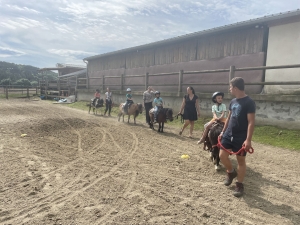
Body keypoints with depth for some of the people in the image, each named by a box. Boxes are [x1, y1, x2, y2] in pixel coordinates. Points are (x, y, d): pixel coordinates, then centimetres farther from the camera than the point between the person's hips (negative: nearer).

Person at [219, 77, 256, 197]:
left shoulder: (249, 102, -14)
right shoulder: (233, 101, 9)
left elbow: (251, 122, -17)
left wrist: (248, 140, -21)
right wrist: (223, 132, 16)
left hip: (241, 137, -6)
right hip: (229, 134, 7)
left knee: (241, 160, 5)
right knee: (222, 155, 2)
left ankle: (239, 185, 19)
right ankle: (231, 172, 30)